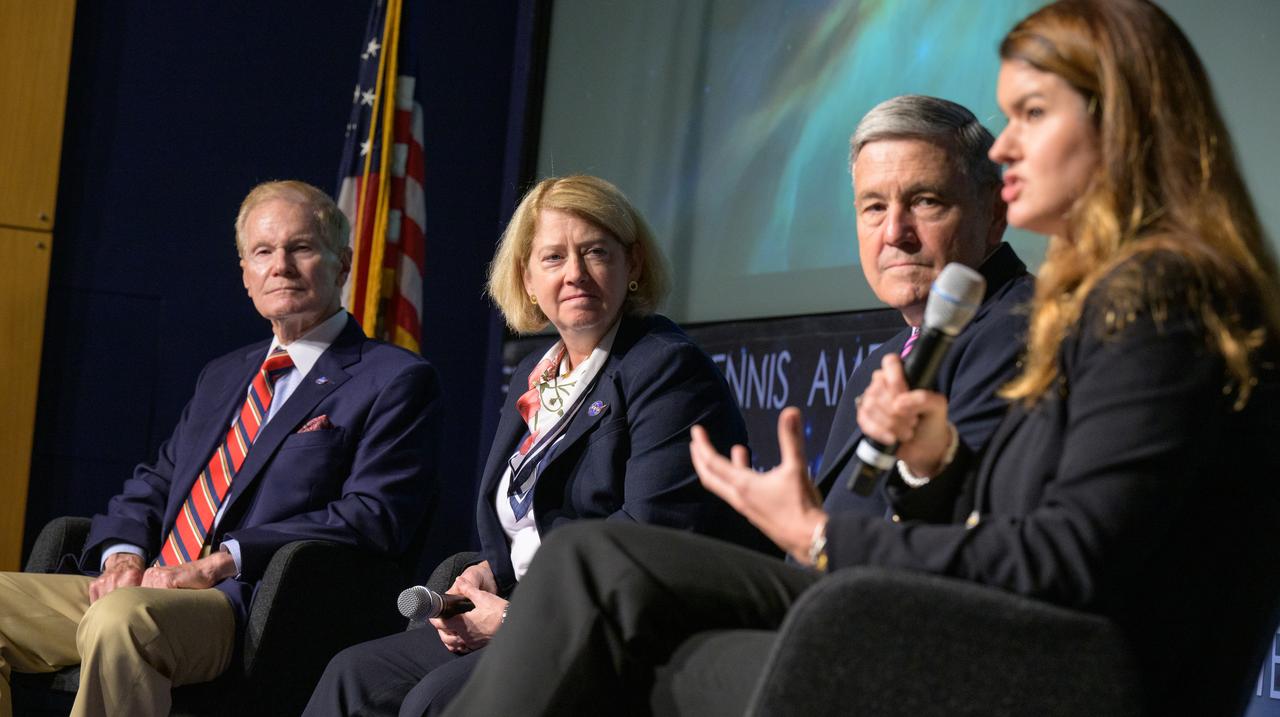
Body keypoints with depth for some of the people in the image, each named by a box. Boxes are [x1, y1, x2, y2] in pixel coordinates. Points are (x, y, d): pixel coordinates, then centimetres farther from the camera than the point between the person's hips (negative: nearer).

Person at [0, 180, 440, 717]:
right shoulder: (223, 376, 28)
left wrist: (220, 561, -16)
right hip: (144, 588, 7)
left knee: (120, 619, -36)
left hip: (252, 611, -7)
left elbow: (374, 517, -9)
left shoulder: (396, 381, 4)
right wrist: (124, 555, 0)